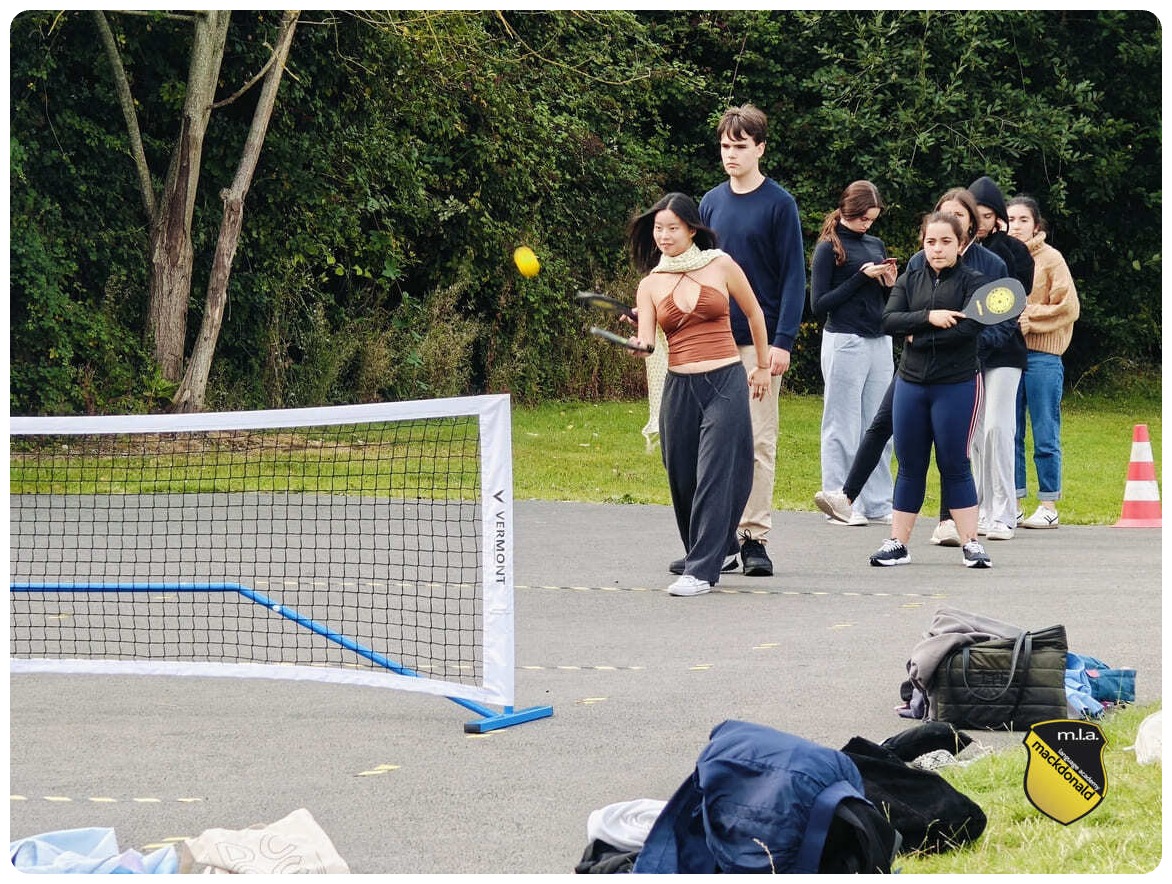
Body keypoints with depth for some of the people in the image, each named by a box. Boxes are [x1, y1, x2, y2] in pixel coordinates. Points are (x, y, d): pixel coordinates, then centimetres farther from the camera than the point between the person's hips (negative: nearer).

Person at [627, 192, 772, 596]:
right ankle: (719, 548, 30)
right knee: (682, 479, 7)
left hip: (726, 384, -3)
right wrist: (639, 346, -29)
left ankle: (701, 570, -12)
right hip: (679, 388, 3)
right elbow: (646, 342, -5)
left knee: (714, 475, -11)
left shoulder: (721, 266, 1)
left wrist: (762, 367, 18)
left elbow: (754, 313, 14)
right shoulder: (650, 286, 7)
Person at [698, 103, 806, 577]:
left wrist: (783, 341, -13)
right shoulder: (711, 203, 10)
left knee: (758, 442, -4)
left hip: (760, 342, -4)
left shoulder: (779, 204, -3)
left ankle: (755, 538, -2)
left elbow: (794, 276, -5)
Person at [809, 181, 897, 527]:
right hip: (844, 342, -6)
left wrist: (890, 283, 0)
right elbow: (819, 304, -8)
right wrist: (861, 278, -13)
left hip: (880, 342, 6)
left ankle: (878, 503, 10)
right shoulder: (829, 249, -3)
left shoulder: (876, 245, 14)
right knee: (843, 428, -1)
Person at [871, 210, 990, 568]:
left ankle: (970, 543, 4)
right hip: (910, 384, 4)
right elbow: (889, 320, -5)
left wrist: (918, 339, -10)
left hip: (957, 385, -4)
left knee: (954, 464, -2)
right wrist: (928, 317, -19)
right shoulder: (909, 281, 9)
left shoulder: (972, 282, -2)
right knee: (910, 466, 7)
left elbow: (968, 328, -16)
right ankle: (897, 544, 10)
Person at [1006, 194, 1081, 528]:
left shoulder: (1050, 259, -1)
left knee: (1045, 435, -2)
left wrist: (1029, 317, -11)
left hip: (1041, 354, -5)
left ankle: (1049, 507, 3)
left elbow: (1068, 308, -4)